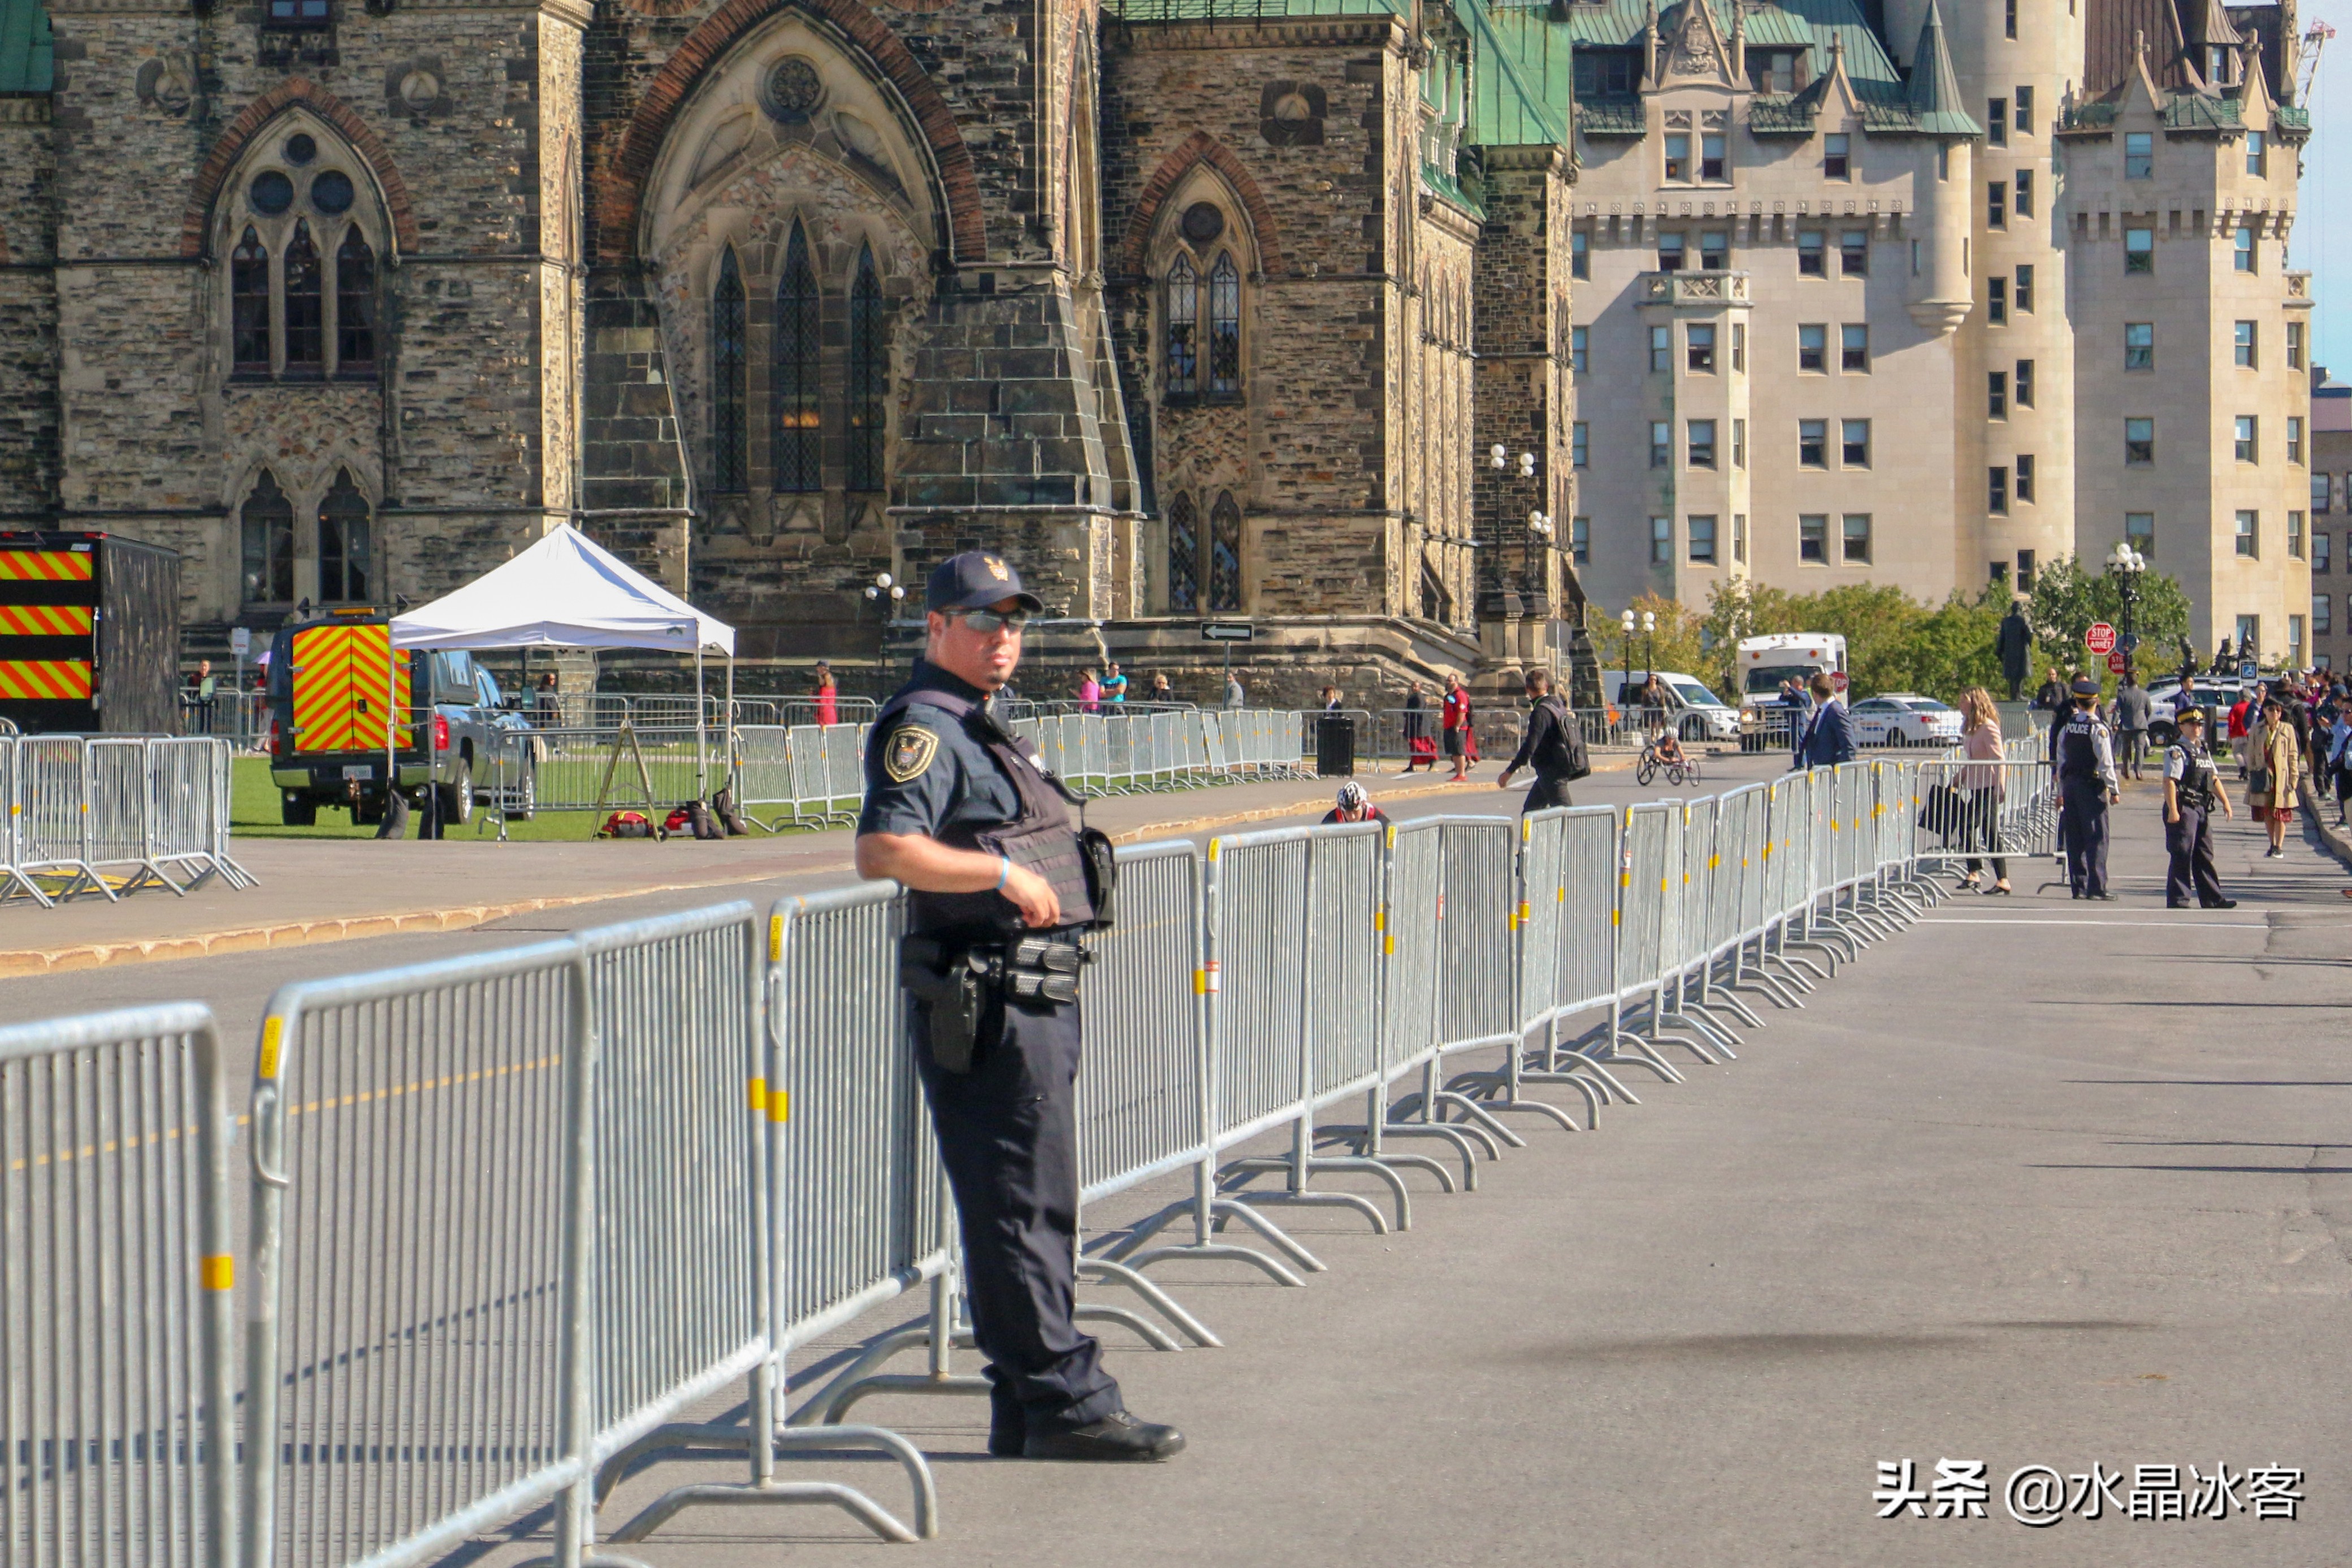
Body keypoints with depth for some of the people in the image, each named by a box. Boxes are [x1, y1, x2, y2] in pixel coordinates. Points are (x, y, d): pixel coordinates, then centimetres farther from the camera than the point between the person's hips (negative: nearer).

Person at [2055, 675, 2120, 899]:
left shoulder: (2067, 728, 6)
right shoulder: (2098, 729, -11)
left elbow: (2061, 762, 11)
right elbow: (2106, 763, -14)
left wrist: (2061, 792, 17)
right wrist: (2113, 790, -6)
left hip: (2070, 785, 6)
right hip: (2092, 787, -6)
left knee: (2075, 839, 9)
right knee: (2097, 838, -3)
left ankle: (2079, 886, 11)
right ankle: (2097, 887, -6)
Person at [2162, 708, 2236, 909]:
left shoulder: (2203, 751, 18)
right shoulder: (2176, 752, -8)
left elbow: (2214, 779, 20)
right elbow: (2170, 781, -16)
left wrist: (2225, 802, 9)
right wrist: (2172, 811, -23)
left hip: (2202, 809, 8)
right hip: (2183, 810, -8)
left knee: (2204, 856, 11)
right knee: (2182, 856, -6)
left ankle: (2211, 899, 15)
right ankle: (2177, 899, -2)